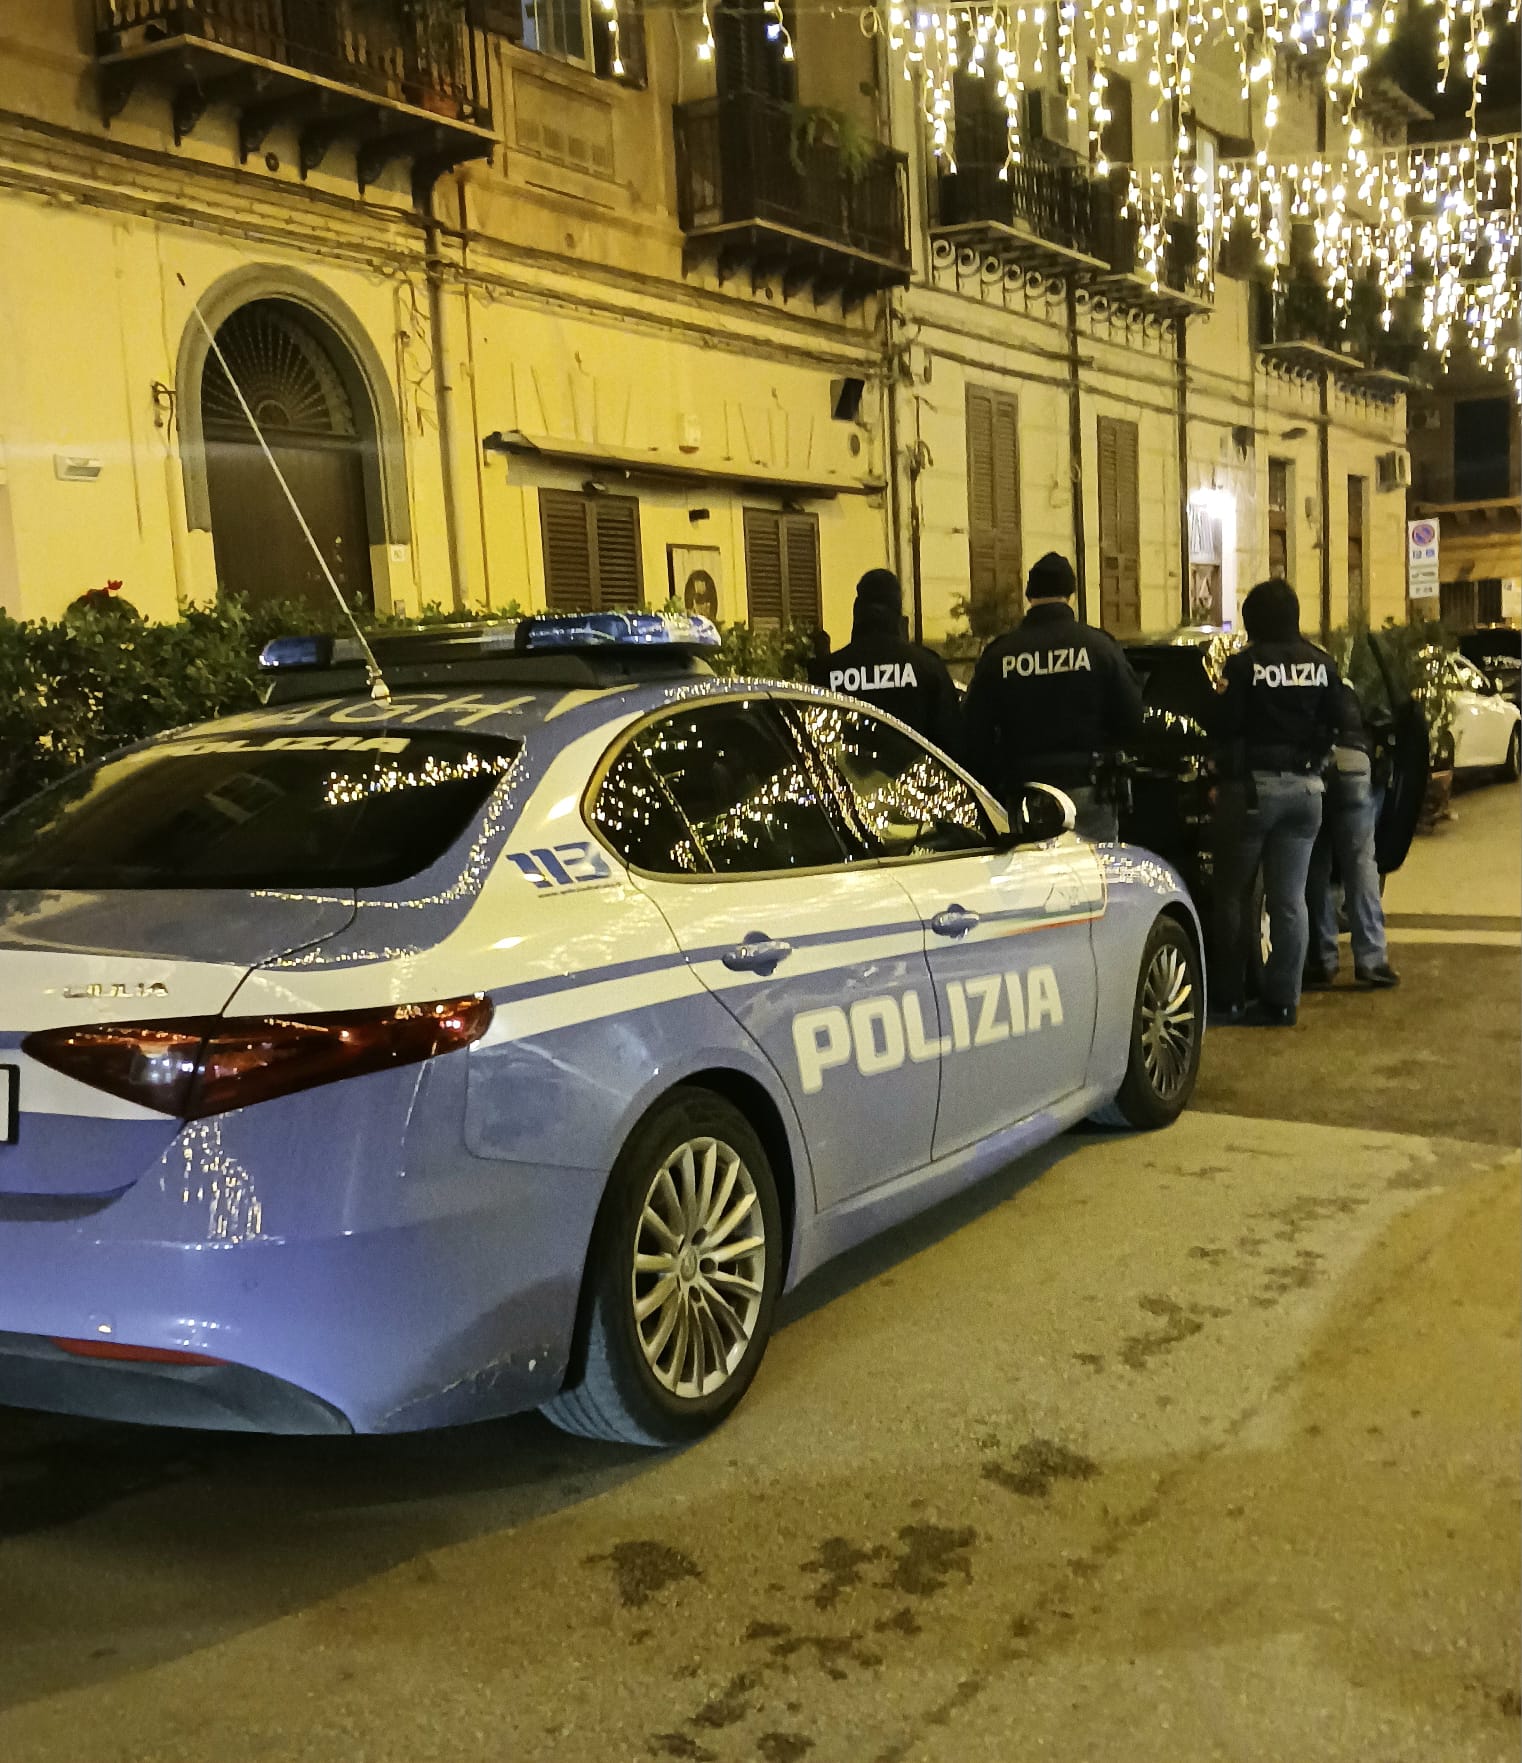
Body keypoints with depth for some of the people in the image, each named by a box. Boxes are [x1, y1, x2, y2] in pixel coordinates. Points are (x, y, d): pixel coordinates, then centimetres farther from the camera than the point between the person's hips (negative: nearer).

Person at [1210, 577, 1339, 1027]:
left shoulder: (1244, 665, -13)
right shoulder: (1323, 665, 2)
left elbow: (1224, 727, -14)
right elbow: (1331, 727, 6)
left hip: (1251, 785, -4)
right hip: (1305, 787, 4)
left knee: (1233, 896, 7)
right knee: (1290, 899, 6)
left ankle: (1229, 998, 10)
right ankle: (1282, 1001, 8)